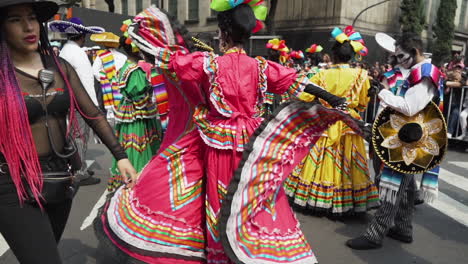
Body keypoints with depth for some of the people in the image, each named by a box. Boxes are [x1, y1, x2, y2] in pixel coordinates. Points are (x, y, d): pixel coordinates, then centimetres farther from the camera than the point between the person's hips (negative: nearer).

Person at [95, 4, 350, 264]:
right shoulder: (261, 67, -2)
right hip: (250, 145, 3)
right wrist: (333, 99, 13)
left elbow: (167, 58, -2)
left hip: (216, 143, -3)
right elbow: (295, 81, 4)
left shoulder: (208, 63, -9)